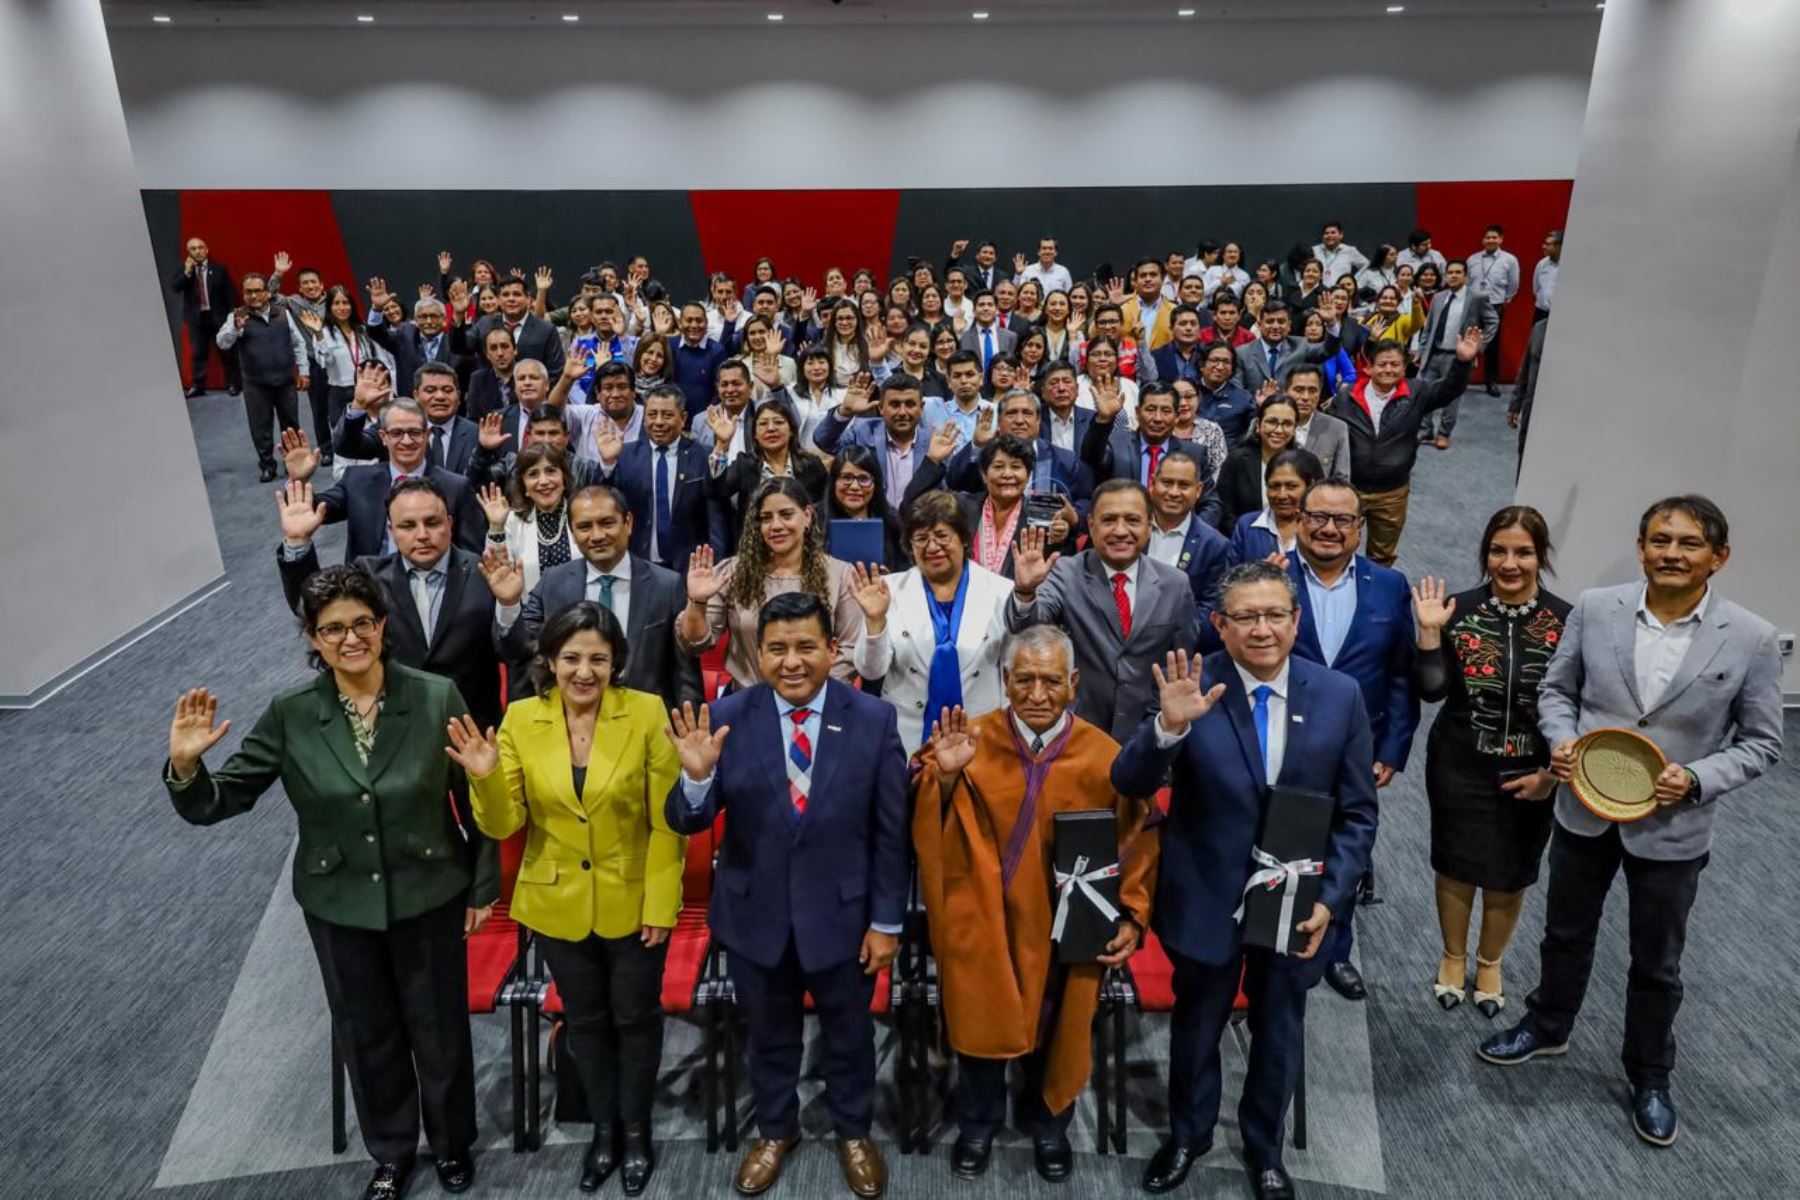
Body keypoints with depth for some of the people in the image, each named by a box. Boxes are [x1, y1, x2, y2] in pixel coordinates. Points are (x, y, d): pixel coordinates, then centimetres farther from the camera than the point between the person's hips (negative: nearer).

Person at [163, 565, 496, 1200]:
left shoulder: (437, 697, -15)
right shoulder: (289, 714, -11)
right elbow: (220, 800, -6)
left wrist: (484, 885, -2)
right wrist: (185, 765, -28)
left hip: (430, 897, -1)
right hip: (340, 906, 2)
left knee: (440, 1029, 16)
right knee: (366, 1035, 20)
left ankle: (452, 1143, 44)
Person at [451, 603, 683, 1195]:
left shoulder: (647, 713, -16)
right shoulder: (520, 720, -9)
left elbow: (667, 822, -12)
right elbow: (503, 824, -8)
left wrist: (660, 904, -12)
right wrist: (485, 779, -28)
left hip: (634, 903, -2)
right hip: (558, 905, 2)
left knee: (635, 1017, 17)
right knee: (585, 1019, 21)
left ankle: (636, 1130, 41)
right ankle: (604, 1128, 44)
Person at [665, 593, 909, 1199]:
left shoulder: (874, 719, -14)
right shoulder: (726, 717, -14)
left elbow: (890, 832, -7)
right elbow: (686, 822, -14)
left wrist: (886, 921, -5)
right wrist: (697, 775, -35)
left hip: (841, 912, 0)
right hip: (755, 913, 1)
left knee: (848, 1034, 22)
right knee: (769, 1034, 23)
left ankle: (853, 1133, 49)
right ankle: (775, 1131, 50)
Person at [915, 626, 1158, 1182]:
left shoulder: (1105, 757, -10)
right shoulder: (971, 740, -11)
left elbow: (1137, 844, -3)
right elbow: (925, 822, -10)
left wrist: (1131, 916, -10)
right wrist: (943, 775, -28)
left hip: (1064, 931, 1)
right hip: (981, 923, 0)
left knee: (1055, 1033, 14)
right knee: (980, 1027, 11)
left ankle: (1048, 1126, 44)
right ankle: (977, 1125, 39)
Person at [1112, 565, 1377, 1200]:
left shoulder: (1339, 696, -9)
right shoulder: (1192, 689, -17)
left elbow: (1357, 813, -2)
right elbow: (1128, 784, -23)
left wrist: (1330, 897, -11)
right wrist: (1169, 725, -41)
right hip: (1207, 899, -1)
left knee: (1279, 1032, 22)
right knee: (1196, 1026, 21)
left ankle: (1264, 1146, 49)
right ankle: (1188, 1135, 48)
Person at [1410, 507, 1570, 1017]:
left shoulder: (1565, 621, -10)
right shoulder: (1460, 610, -10)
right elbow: (1431, 690, -11)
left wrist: (1553, 772, -7)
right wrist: (1429, 631, -21)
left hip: (1531, 775, 1)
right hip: (1459, 767, 0)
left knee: (1509, 878, 16)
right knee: (1455, 867, 15)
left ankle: (1489, 962, 42)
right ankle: (1453, 956, 40)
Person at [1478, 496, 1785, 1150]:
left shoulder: (1752, 640, -13)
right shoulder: (1594, 608, -9)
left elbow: (1761, 742, -4)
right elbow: (1556, 690, 3)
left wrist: (1696, 779, -20)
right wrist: (1562, 740, -16)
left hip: (1672, 828, -1)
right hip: (1583, 810, 2)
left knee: (1657, 963, 17)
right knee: (1566, 934, 22)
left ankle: (1650, 1076, 41)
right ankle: (1547, 1026, 47)